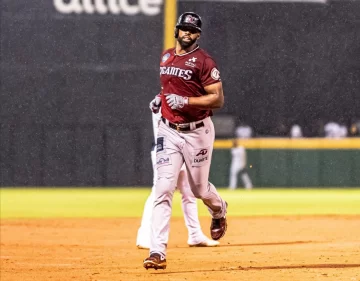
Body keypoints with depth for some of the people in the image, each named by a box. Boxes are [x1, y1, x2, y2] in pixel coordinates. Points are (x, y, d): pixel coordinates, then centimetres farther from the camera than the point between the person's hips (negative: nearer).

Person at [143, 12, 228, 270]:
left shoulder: (203, 61, -11)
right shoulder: (166, 57, 9)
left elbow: (218, 99, -15)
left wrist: (186, 101, -24)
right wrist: (160, 98, 7)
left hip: (198, 132, -4)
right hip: (169, 132, 4)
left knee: (199, 188, 11)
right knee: (163, 189, -10)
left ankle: (219, 211, 49)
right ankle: (158, 252, -16)